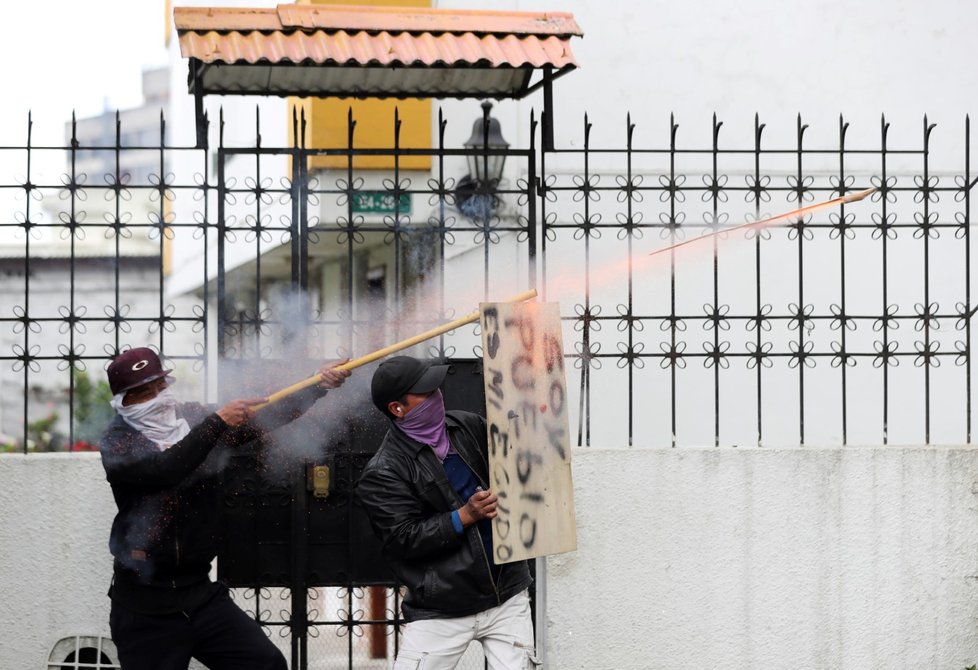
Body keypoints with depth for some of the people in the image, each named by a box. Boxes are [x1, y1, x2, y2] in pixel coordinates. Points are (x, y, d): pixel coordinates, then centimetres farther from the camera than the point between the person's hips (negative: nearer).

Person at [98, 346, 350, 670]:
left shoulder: (193, 419, 6)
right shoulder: (117, 443, -7)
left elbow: (262, 418, 0)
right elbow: (163, 470, -25)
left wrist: (317, 386, -12)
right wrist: (216, 422, -28)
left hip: (202, 592, 5)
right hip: (145, 607, -4)